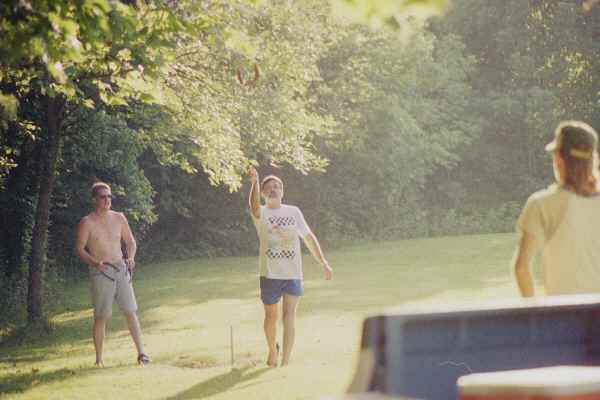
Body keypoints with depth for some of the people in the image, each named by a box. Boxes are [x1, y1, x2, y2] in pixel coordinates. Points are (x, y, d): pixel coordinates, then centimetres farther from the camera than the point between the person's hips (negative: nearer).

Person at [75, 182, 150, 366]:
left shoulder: (119, 218, 7)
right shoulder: (87, 223, -6)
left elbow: (130, 241, 15)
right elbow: (79, 249, -5)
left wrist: (131, 258, -5)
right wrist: (94, 262, -21)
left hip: (121, 270, 4)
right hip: (101, 273, -4)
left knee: (131, 312, 1)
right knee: (101, 316, -1)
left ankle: (141, 353, 5)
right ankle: (99, 359, 8)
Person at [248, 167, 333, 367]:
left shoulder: (294, 212, 9)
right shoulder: (260, 213, -1)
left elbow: (308, 237, 13)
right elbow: (254, 205, -25)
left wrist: (323, 263, 7)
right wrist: (254, 183, -45)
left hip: (293, 274, 1)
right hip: (270, 274, -1)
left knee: (289, 316, -8)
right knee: (271, 316, 12)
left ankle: (285, 361, -10)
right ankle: (272, 350, 37)